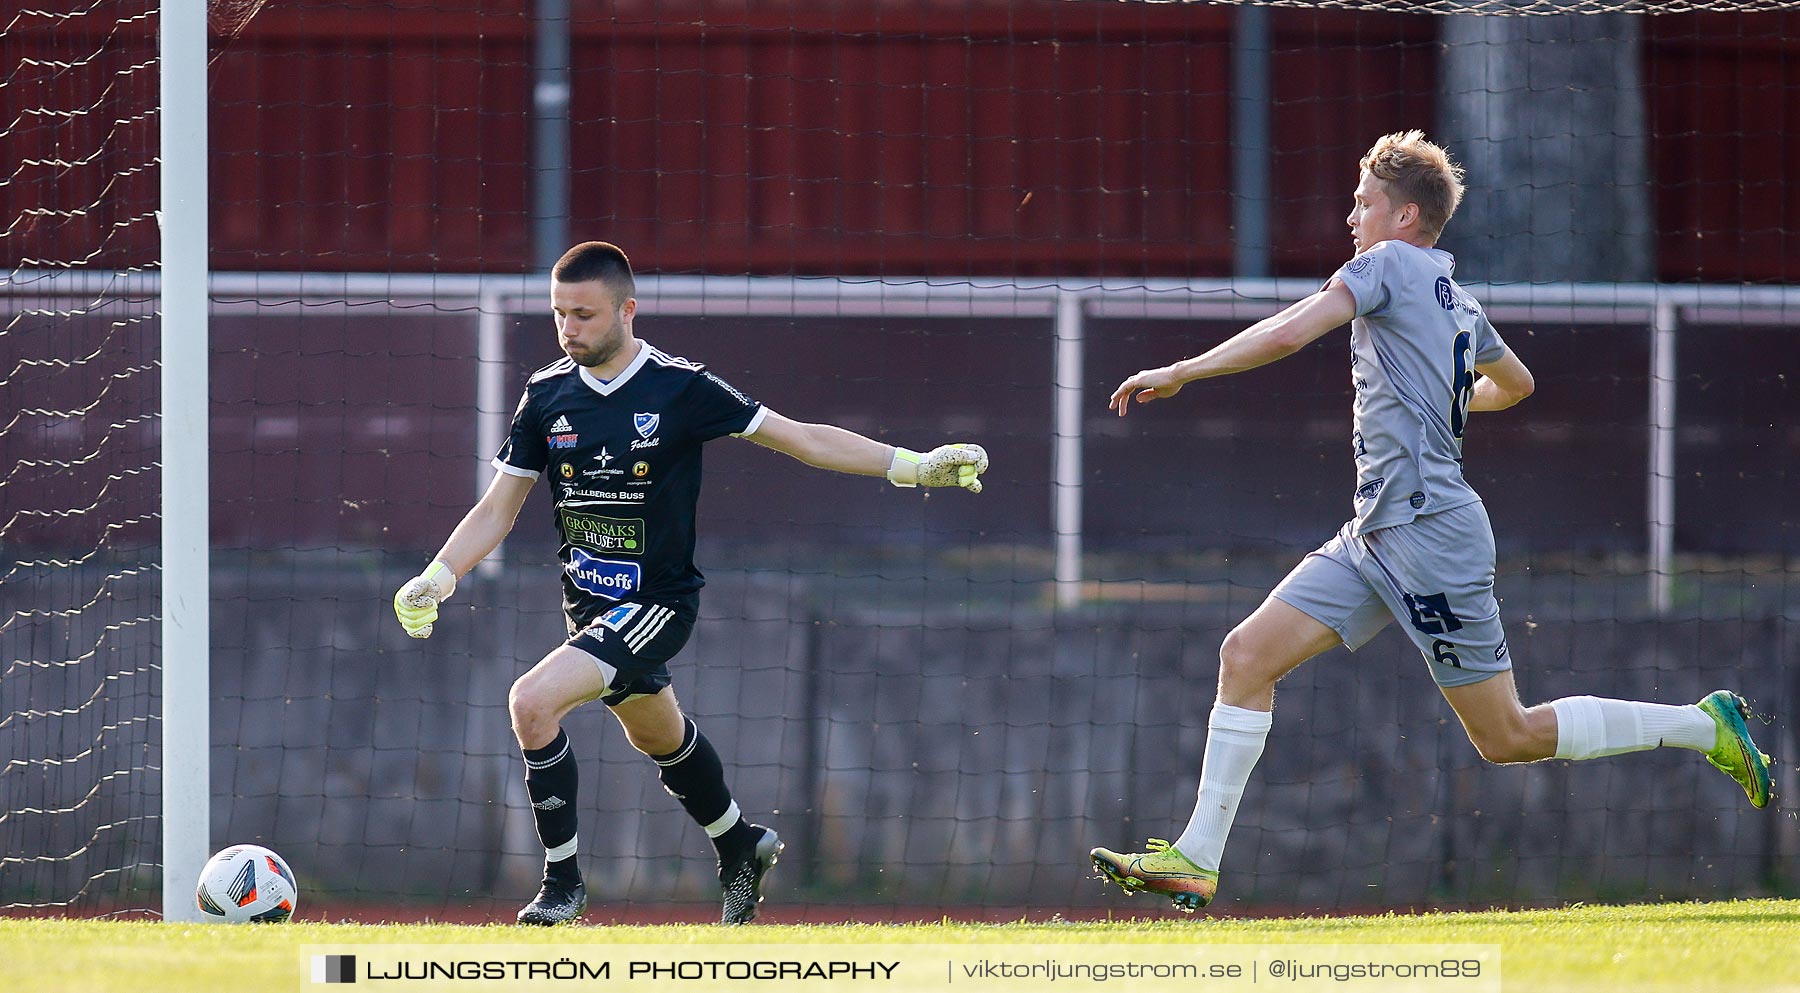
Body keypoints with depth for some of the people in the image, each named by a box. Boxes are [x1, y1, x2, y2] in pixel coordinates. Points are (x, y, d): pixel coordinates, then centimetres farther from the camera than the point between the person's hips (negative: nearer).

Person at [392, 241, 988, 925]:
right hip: (589, 604, 6)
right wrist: (436, 579, -10)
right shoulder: (548, 394, -1)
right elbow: (497, 510, 5)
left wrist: (912, 466, -13)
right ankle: (741, 847, 52)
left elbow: (801, 438, -7)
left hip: (658, 602, -6)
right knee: (659, 737, 24)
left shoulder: (680, 388, -13)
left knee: (533, 702, -23)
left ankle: (563, 881, -10)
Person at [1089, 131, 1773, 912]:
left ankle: (1705, 727, 6)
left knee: (1510, 738, -4)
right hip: (1378, 538, 10)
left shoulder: (1390, 265, -8)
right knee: (1246, 656, 0)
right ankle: (1196, 861, -2)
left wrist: (1180, 373, -9)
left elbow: (1287, 334, -19)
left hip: (1428, 532, -10)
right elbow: (1515, 383, 35)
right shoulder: (1457, 302, 17)